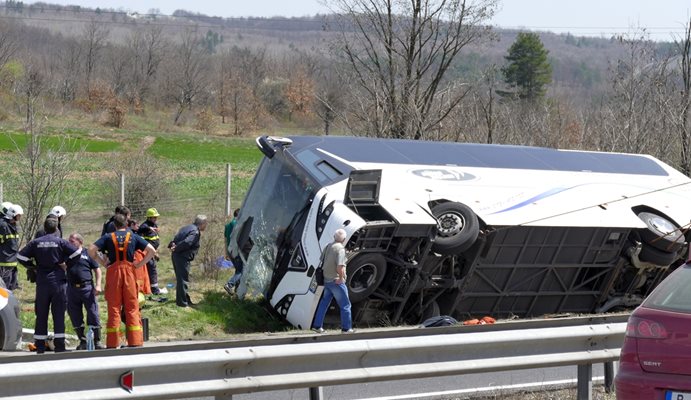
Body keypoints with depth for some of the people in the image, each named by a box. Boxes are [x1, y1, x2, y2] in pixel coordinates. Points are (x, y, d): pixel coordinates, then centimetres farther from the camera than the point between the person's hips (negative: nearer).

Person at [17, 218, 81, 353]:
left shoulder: (36, 242, 2)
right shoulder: (60, 242, -3)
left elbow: (21, 256, -1)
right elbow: (76, 253, -9)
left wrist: (32, 266, 12)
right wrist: (67, 264, 5)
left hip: (42, 282, 2)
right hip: (58, 281, -2)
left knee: (41, 314, 8)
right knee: (59, 313, 1)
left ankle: (39, 347, 9)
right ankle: (59, 346, -3)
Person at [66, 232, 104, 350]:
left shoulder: (87, 253, 4)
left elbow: (97, 269, 4)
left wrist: (98, 285, -5)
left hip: (87, 287, -3)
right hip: (72, 288, 4)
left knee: (93, 314, -5)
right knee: (75, 316, 6)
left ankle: (97, 341, 2)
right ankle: (82, 341, 17)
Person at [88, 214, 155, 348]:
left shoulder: (108, 237, 4)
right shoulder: (133, 237, 7)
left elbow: (91, 250, -7)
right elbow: (151, 250, 1)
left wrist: (102, 262, 2)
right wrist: (140, 264, 4)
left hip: (113, 272, 0)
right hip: (129, 271, 0)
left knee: (114, 307, 2)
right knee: (132, 307, 3)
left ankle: (112, 343, 1)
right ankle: (135, 342, 0)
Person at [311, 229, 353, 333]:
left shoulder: (328, 246, 7)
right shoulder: (340, 249, -18)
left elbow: (322, 261, 17)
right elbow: (339, 267, -27)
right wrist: (341, 277, -14)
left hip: (327, 280, 8)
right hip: (336, 281, -8)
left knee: (324, 303, 16)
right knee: (345, 305, 3)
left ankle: (317, 326, 17)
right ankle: (346, 328, 5)